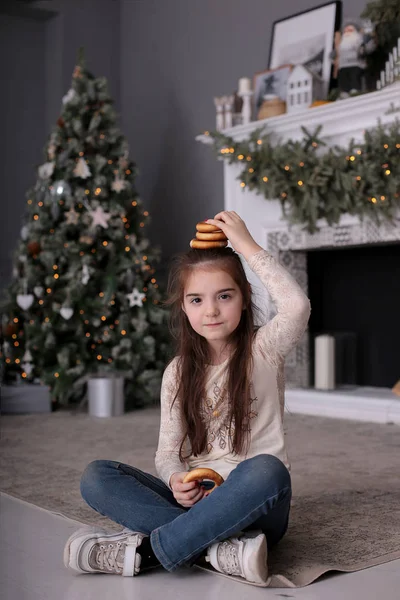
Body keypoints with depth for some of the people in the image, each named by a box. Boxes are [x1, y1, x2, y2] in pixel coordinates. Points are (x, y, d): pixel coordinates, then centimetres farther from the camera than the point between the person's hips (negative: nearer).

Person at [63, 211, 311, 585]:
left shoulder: (263, 350, 0)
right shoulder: (178, 372, 10)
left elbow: (297, 306, -22)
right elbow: (168, 450, 7)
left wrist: (247, 245, -14)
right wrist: (176, 481, -17)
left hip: (255, 508, -3)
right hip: (194, 500, 4)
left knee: (266, 469, -38)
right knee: (96, 477, -16)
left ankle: (144, 550, -29)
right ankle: (219, 551, -32)